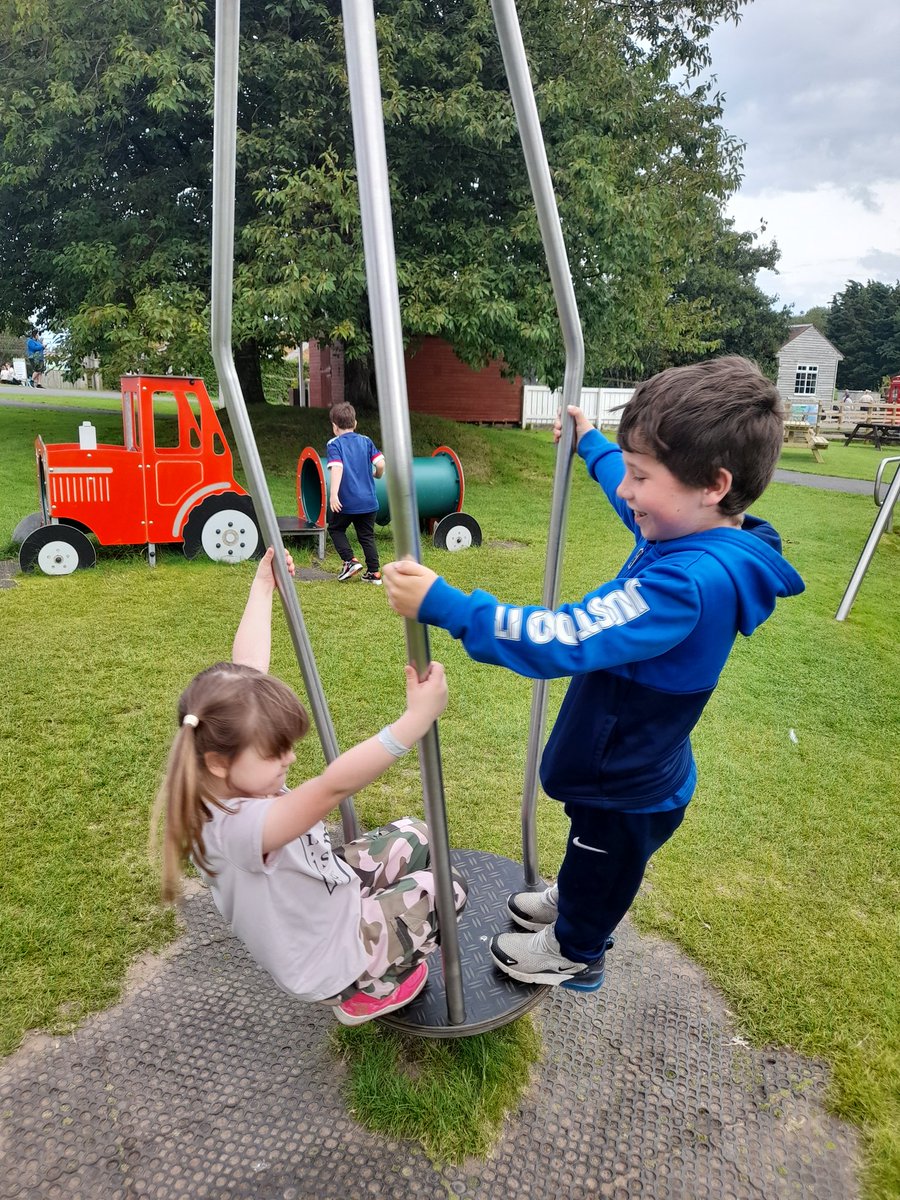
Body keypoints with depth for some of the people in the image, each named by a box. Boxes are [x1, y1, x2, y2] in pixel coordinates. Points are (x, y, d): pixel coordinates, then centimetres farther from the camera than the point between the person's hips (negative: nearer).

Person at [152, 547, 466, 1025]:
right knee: (447, 890, 0)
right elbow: (333, 786, -55)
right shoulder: (239, 829, -41)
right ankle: (365, 992, 18)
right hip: (327, 959, -8)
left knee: (411, 836, 15)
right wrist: (417, 719, -62)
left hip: (332, 887, 8)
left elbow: (245, 674, -12)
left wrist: (263, 587, -4)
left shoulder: (229, 772, -18)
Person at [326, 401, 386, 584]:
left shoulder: (334, 444, -4)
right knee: (367, 536, 14)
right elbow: (381, 464, -4)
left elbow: (337, 468, -20)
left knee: (335, 529, 19)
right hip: (368, 500, 4)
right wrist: (377, 475, 18)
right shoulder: (366, 441, 5)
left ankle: (350, 561, 5)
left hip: (346, 502, -3)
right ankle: (374, 573, 14)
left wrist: (333, 493, -27)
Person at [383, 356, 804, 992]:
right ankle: (573, 904, 62)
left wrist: (444, 604, -44)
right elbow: (635, 501, 14)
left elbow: (566, 639, -44)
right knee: (594, 858, 34)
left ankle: (576, 953, 50)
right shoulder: (693, 535, -9)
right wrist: (591, 443, 28)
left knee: (602, 866, 22)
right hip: (632, 765, 8)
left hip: (627, 788, -8)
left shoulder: (691, 583, -39)